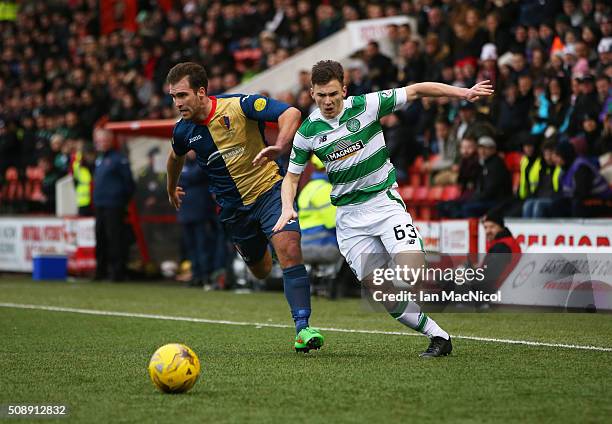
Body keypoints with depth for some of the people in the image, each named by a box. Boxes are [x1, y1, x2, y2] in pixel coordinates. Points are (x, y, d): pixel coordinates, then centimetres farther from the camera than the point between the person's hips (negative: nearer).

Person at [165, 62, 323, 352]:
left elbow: (290, 113, -26)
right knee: (261, 271, 12)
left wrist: (279, 147, -44)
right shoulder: (183, 131, -4)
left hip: (269, 189, -4)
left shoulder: (240, 106, -19)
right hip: (233, 206, 5)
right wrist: (171, 188, 38)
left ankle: (302, 328, -23)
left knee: (289, 251, -24)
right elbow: (176, 156, 21)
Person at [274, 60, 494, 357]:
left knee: (413, 274, -21)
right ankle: (438, 336, 7)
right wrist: (287, 207, -11)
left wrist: (464, 93, -7)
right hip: (349, 217, 2)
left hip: (385, 201, -2)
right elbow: (291, 176, 8)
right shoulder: (307, 132, 0)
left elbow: (416, 90, -1)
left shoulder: (367, 106, -6)